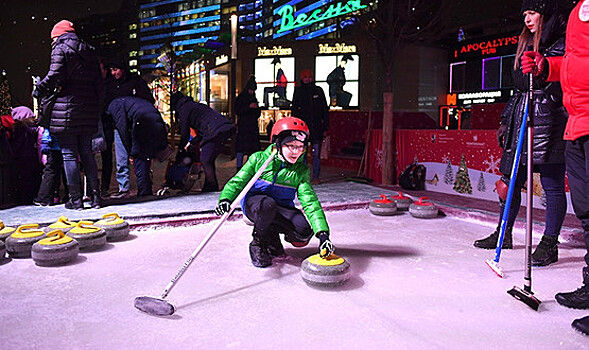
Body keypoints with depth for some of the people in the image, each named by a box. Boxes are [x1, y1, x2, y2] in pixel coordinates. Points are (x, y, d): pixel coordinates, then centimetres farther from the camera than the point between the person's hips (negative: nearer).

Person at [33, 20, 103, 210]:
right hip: (88, 108, 6)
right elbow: (98, 82, 14)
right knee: (86, 153, 10)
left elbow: (54, 75, -12)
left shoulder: (60, 47, 0)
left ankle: (76, 199, -1)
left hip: (67, 105, -6)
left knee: (69, 154, -2)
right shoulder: (88, 51, 19)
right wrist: (97, 107, 16)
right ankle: (95, 196, 8)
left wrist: (39, 91, 4)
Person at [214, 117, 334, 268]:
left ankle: (272, 235, 8)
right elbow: (238, 181, -7)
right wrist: (225, 199, -29)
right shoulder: (259, 159, -11)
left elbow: (310, 202, -18)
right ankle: (258, 244, -10)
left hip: (281, 209, 3)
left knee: (305, 228, -26)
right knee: (267, 204, -39)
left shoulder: (301, 171, -8)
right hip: (253, 203, -2)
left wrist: (322, 233, -31)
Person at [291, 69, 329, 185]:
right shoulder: (298, 91, 8)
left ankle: (316, 177, 6)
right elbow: (294, 110, 10)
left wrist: (325, 127, 3)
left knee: (316, 153, -1)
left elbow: (325, 110, 9)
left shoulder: (318, 90, 8)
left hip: (316, 127, 0)